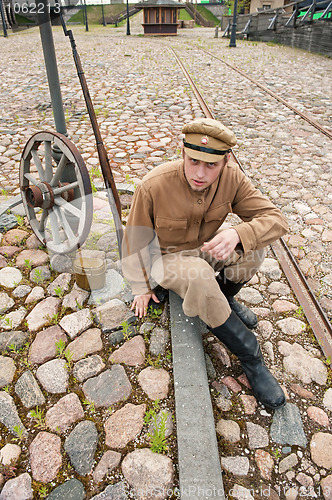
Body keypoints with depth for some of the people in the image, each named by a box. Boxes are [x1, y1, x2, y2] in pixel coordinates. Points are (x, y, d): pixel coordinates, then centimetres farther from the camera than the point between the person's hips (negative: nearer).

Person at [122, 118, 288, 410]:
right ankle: (251, 358, -18)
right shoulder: (154, 186, -26)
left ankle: (225, 297, 4)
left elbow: (275, 218, -19)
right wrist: (141, 286, -3)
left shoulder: (232, 178, -18)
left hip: (205, 250, 4)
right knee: (200, 278, -37)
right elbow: (135, 239, -12)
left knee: (254, 245, -25)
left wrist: (237, 234, -42)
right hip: (165, 257, -3)